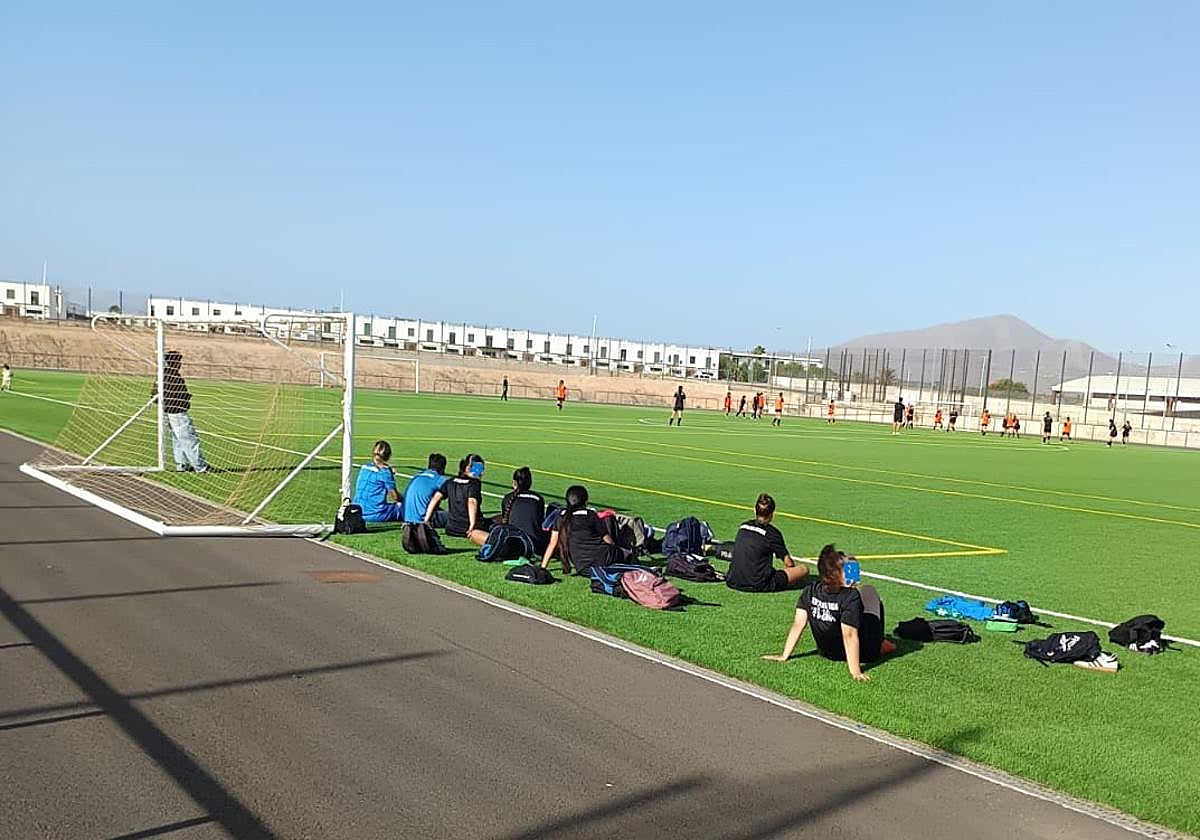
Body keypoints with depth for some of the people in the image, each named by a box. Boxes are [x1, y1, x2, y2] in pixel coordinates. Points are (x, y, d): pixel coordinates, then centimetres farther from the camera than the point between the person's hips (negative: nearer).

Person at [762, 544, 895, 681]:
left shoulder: (810, 590, -16)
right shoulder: (850, 597, -29)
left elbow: (798, 624, -13)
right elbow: (849, 635, -30)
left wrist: (784, 656, -6)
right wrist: (855, 672, -28)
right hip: (863, 654, -4)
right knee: (869, 592, 11)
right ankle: (880, 646, 19)